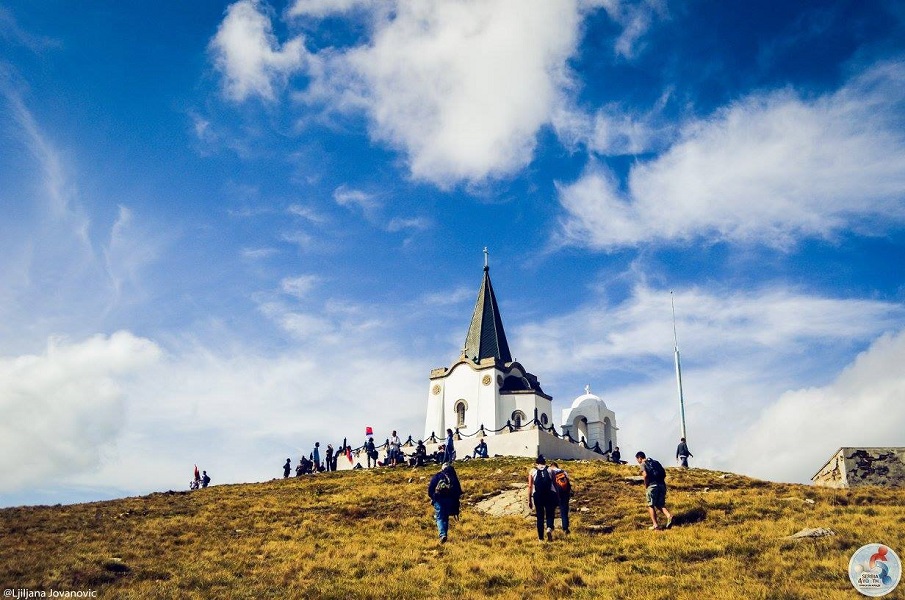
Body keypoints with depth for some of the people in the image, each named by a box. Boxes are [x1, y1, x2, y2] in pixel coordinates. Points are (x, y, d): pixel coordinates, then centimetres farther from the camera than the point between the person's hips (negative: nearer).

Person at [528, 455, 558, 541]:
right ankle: (549, 528, -16)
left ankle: (541, 537, 12)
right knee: (550, 514, 12)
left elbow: (530, 486, 5)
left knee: (540, 516, 10)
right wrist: (556, 500, 12)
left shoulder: (533, 471, 11)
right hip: (550, 494, 0)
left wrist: (529, 500, 7)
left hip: (537, 495, 0)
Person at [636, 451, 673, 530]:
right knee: (660, 504, 15)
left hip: (652, 486, -6)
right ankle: (669, 516, -10)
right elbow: (664, 473, 16)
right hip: (662, 485, 6)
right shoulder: (655, 462, 21)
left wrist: (646, 484, -3)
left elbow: (645, 475, -16)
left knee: (651, 506, 7)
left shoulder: (643, 464, 1)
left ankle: (655, 525, 5)